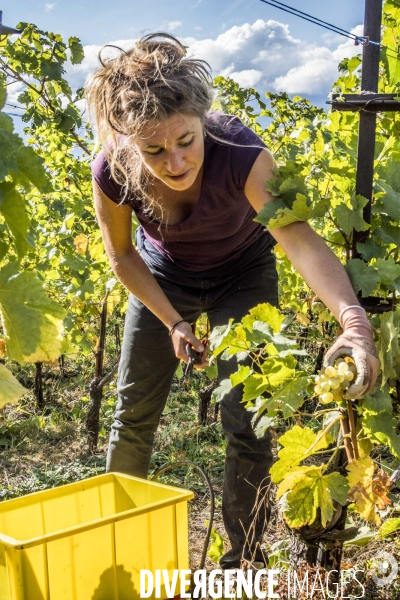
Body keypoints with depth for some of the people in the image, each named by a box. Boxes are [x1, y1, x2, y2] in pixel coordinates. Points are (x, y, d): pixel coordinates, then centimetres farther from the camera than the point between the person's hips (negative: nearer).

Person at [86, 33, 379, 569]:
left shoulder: (241, 154, -38)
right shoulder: (112, 172, -29)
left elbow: (298, 238, -53)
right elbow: (123, 256, -10)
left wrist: (353, 317, -68)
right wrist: (173, 322, -17)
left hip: (242, 277, -2)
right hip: (164, 276, 2)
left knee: (246, 424, -7)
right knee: (133, 410, 7)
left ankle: (244, 558, 14)